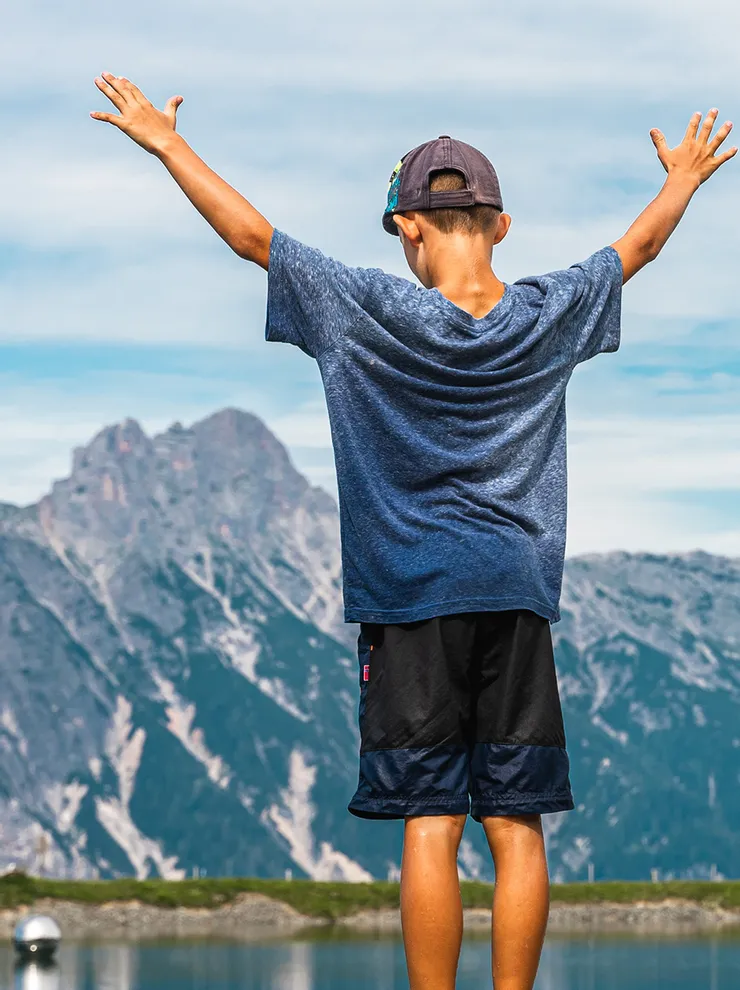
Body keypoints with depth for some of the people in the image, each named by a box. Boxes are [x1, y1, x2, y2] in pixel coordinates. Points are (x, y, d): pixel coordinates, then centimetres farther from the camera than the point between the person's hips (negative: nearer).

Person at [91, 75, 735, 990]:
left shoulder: (372, 314, -7)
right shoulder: (549, 316, 2)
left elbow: (252, 234, -2)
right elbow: (638, 246, 20)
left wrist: (166, 143, 9)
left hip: (412, 596, -2)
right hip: (519, 591, 3)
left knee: (431, 825, -3)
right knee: (514, 824, 3)